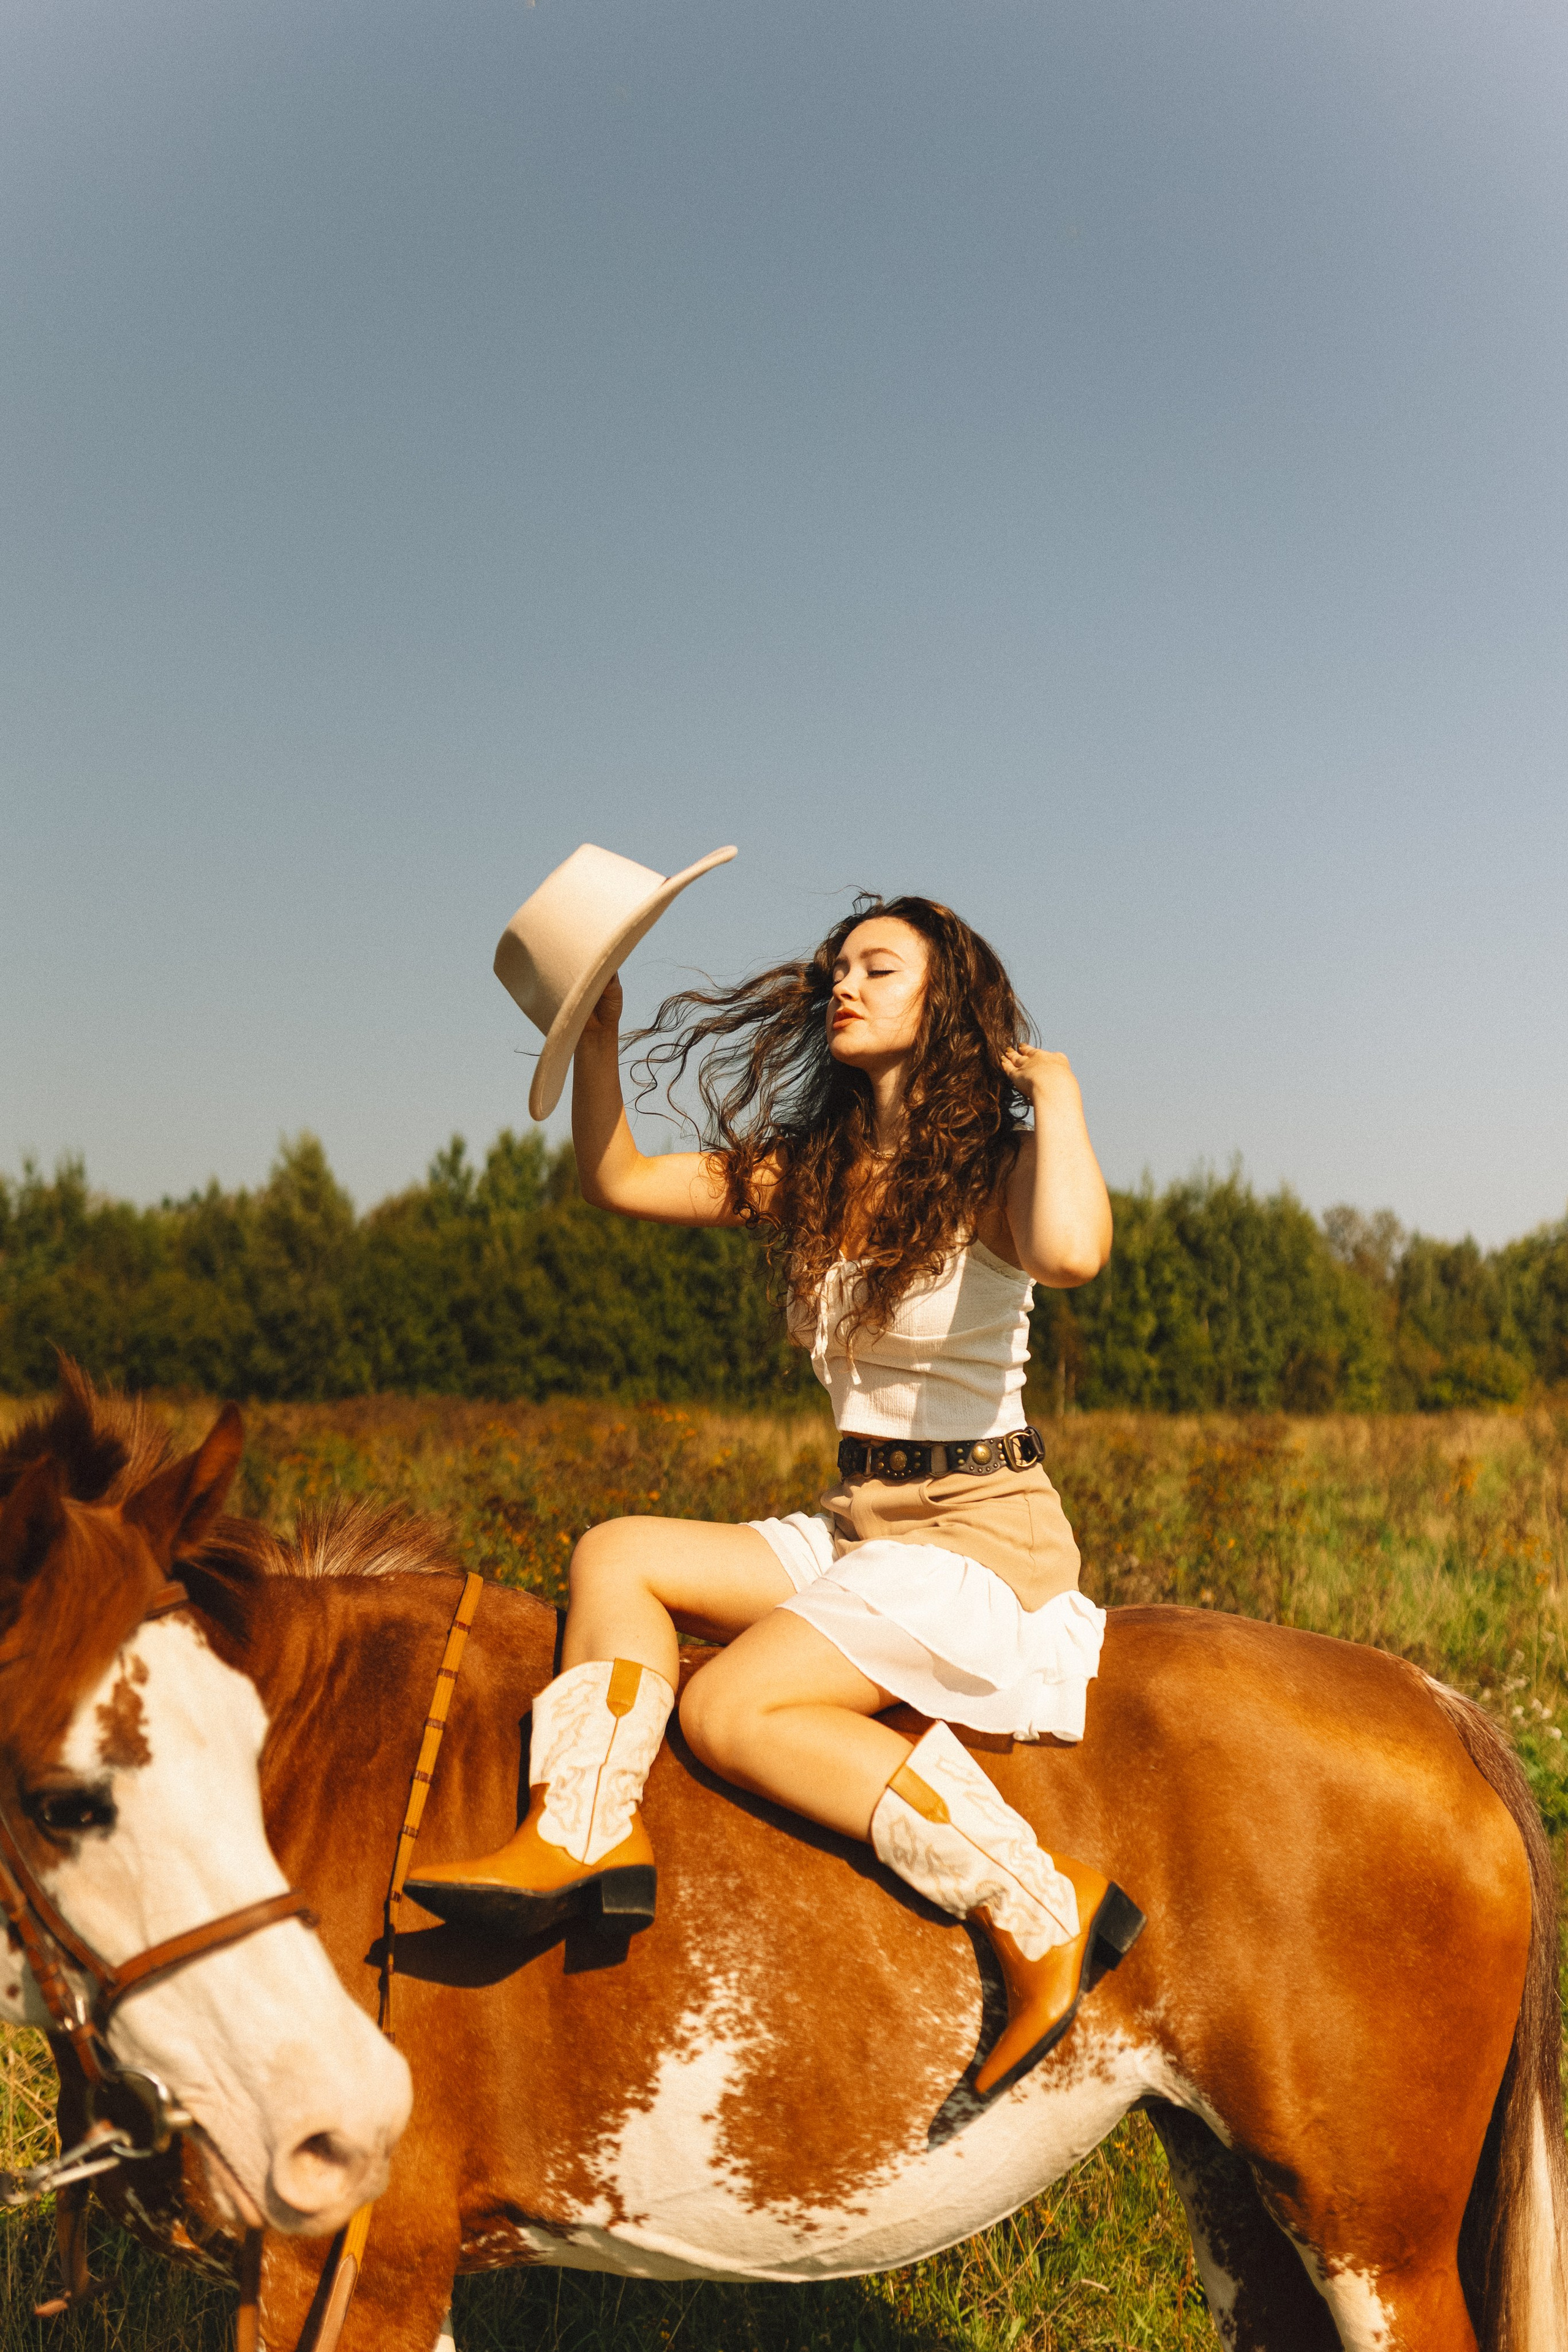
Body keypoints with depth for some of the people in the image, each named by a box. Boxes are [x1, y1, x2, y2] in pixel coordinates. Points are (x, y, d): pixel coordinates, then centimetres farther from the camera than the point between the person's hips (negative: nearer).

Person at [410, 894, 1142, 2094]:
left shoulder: (992, 1165, -11)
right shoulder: (813, 1169, 10)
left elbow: (1072, 1252, -36)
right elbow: (619, 1182, 12)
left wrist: (1056, 1090, -20)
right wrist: (596, 1036, -1)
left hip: (982, 1534, -7)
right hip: (855, 1528, 8)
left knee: (727, 1706, -21)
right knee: (618, 1554, -2)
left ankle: (1042, 1907, -18)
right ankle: (588, 1827, -17)